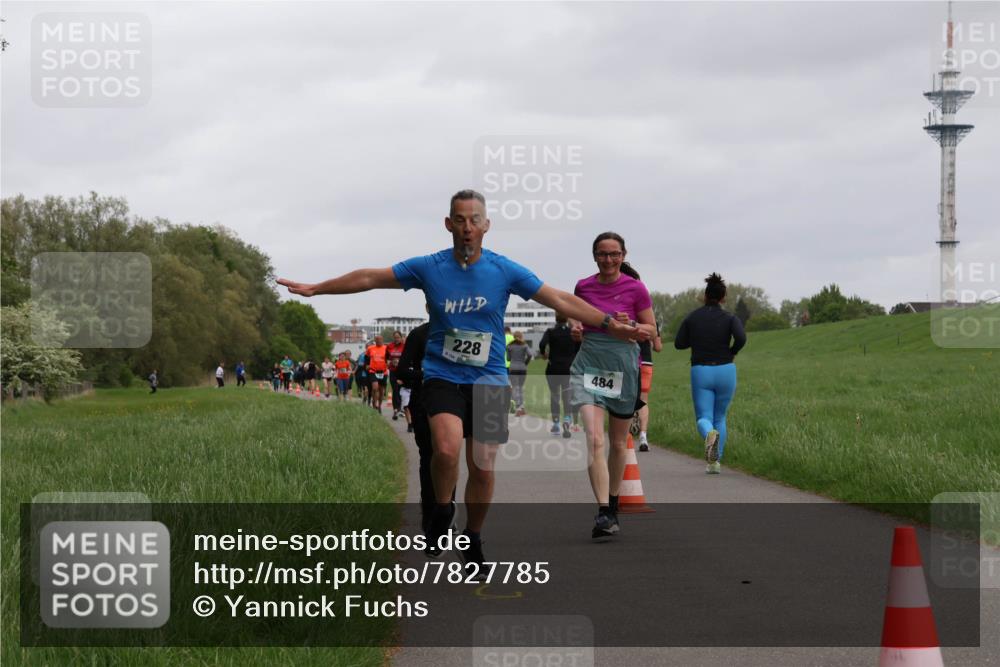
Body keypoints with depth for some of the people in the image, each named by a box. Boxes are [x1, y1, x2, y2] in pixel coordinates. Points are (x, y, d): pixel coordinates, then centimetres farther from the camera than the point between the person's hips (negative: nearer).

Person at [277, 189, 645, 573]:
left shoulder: (505, 271, -3)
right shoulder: (428, 268, -2)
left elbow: (560, 300, -1)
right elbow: (370, 278, 5)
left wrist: (610, 324, -7)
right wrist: (315, 289, 7)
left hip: (488, 381, 1)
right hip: (442, 376, -1)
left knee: (482, 467, 2)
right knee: (447, 449, -26)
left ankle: (473, 538, 25)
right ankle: (441, 511, 3)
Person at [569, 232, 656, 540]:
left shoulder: (635, 288, -3)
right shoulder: (583, 287, 4)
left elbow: (651, 330, 3)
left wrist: (628, 324, -16)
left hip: (623, 366, 0)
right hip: (588, 365, 1)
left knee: (618, 443, 12)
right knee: (593, 439, -16)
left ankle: (613, 504, 31)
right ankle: (603, 513, -21)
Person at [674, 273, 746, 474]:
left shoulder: (692, 317, 2)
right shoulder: (730, 318, -3)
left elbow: (679, 343, 3)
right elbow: (741, 338, -20)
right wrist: (732, 352, -1)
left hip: (700, 372, 0)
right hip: (725, 371, 1)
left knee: (704, 418, 1)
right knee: (720, 418, 18)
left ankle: (710, 434, -36)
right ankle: (715, 462, 15)